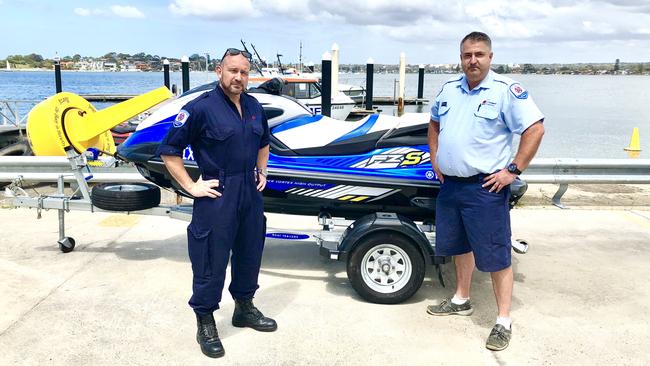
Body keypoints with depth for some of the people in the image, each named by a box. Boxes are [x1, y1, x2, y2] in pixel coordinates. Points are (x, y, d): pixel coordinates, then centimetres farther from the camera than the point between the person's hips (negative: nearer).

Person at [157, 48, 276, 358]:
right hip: (217, 195, -7)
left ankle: (244, 308, 38)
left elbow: (263, 142, 27)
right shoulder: (201, 107, -13)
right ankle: (205, 324, 17)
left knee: (250, 253, 18)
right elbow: (169, 150, -12)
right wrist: (190, 186, -14)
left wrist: (262, 172, 16)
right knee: (211, 261, 1)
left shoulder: (254, 107, 9)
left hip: (251, 193, 7)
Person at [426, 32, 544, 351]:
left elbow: (535, 128, -14)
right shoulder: (449, 89, 10)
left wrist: (513, 170, -16)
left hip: (486, 188, -7)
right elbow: (434, 123, 25)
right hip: (450, 184, 7)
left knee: (495, 255, -1)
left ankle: (503, 322, 10)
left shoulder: (506, 90, -10)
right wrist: (435, 158, 14)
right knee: (460, 246, 20)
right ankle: (461, 301, 39)